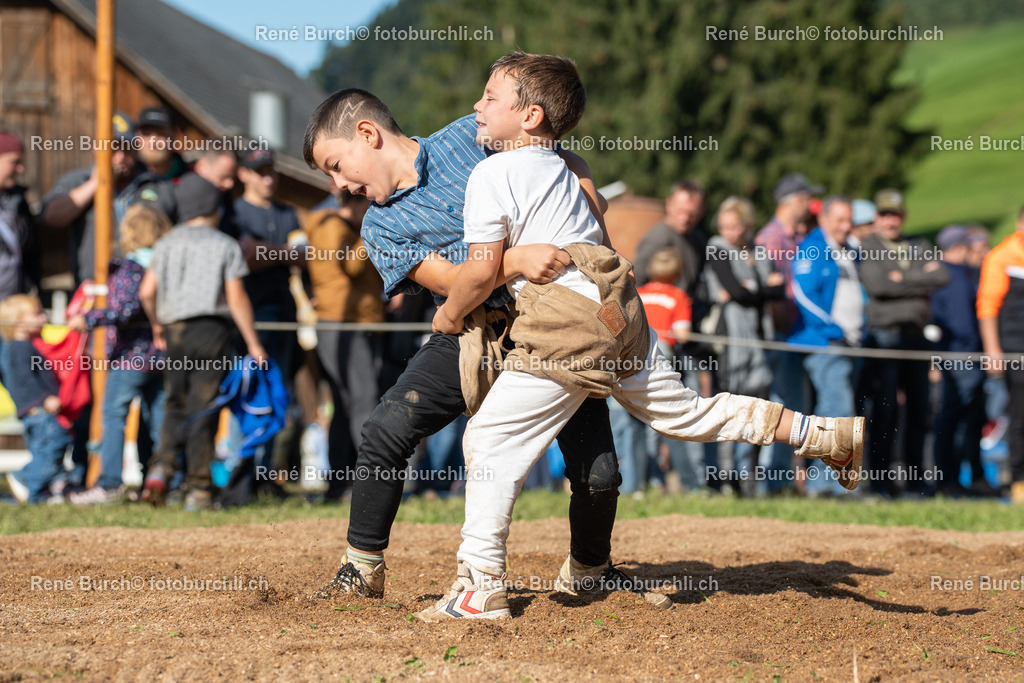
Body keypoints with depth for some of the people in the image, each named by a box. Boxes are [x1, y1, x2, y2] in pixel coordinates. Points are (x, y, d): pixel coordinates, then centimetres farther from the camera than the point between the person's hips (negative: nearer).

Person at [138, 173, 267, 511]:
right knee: (202, 410, -1)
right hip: (211, 329, -3)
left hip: (174, 331, 3)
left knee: (176, 406, 14)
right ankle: (198, 489, -3)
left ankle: (161, 467, -8)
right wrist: (253, 343, -1)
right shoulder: (226, 245, 0)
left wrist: (157, 326, 20)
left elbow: (147, 292, 4)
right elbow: (236, 297, -6)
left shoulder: (167, 243, 10)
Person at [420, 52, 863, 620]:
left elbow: (483, 271, -10)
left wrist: (449, 313, 8)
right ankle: (828, 435, 20)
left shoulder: (491, 175, -6)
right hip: (619, 309, 9)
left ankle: (481, 587, -9)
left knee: (491, 439, -4)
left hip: (568, 323, -9)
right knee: (685, 412, 20)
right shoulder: (559, 168, 20)